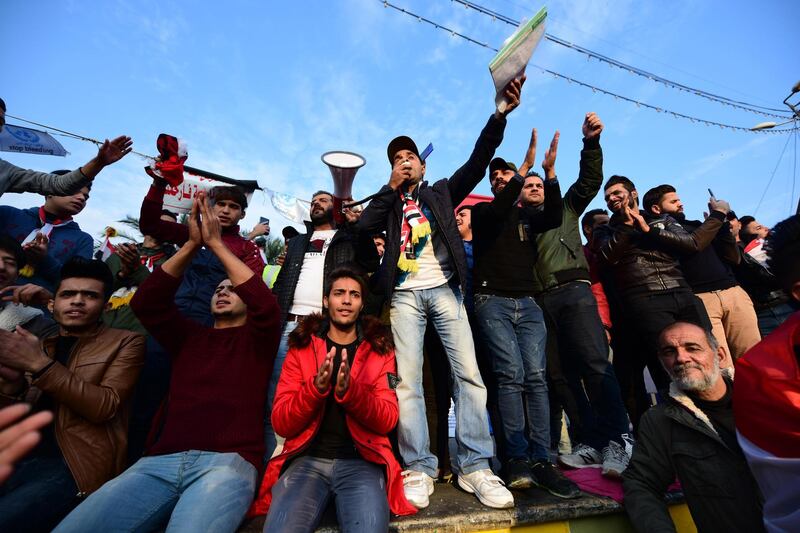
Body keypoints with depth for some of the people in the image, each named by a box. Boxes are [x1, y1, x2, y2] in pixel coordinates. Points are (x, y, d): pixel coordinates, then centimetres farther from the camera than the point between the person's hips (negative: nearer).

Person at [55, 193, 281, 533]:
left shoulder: (255, 339, 11)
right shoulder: (189, 336, 21)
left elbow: (266, 304, -11)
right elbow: (145, 303, 7)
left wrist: (216, 244, -8)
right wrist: (192, 244, -5)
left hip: (226, 462, -3)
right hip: (161, 461, 4)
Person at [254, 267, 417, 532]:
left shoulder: (379, 349, 4)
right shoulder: (300, 348, 5)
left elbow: (388, 420, -5)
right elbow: (281, 423, -2)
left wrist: (350, 392, -24)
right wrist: (316, 387, -22)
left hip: (361, 461, 0)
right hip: (308, 458, 1)